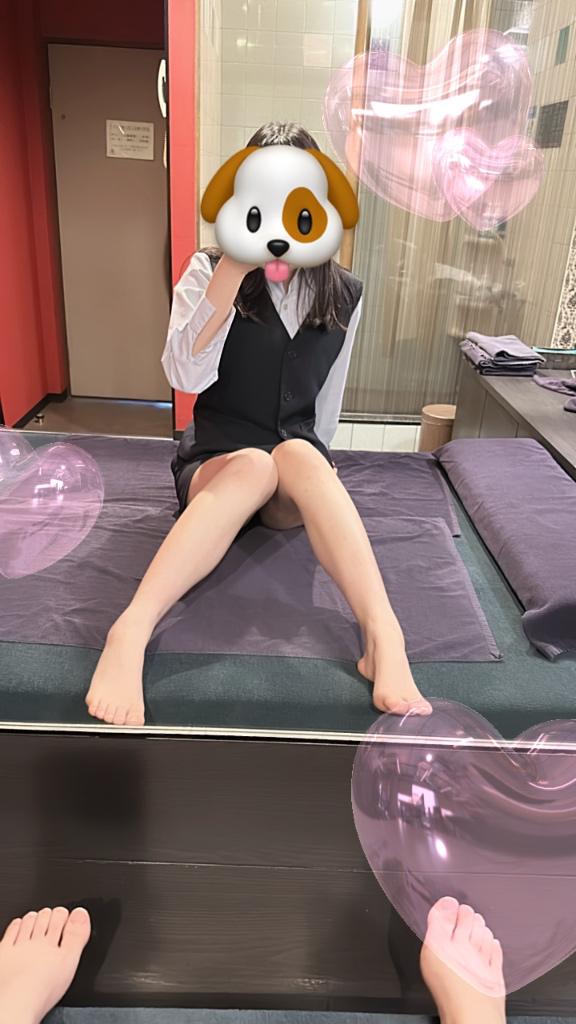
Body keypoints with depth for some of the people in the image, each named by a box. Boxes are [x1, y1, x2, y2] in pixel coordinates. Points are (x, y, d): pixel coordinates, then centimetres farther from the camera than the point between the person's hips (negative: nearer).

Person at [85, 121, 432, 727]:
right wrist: (235, 267, -25)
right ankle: (130, 632, -50)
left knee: (300, 456, -34)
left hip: (304, 463, 2)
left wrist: (312, 461, 8)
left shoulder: (344, 297, 6)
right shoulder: (209, 271, -2)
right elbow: (186, 377, -18)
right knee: (255, 465, -37)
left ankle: (383, 638, -50)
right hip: (216, 457, -1)